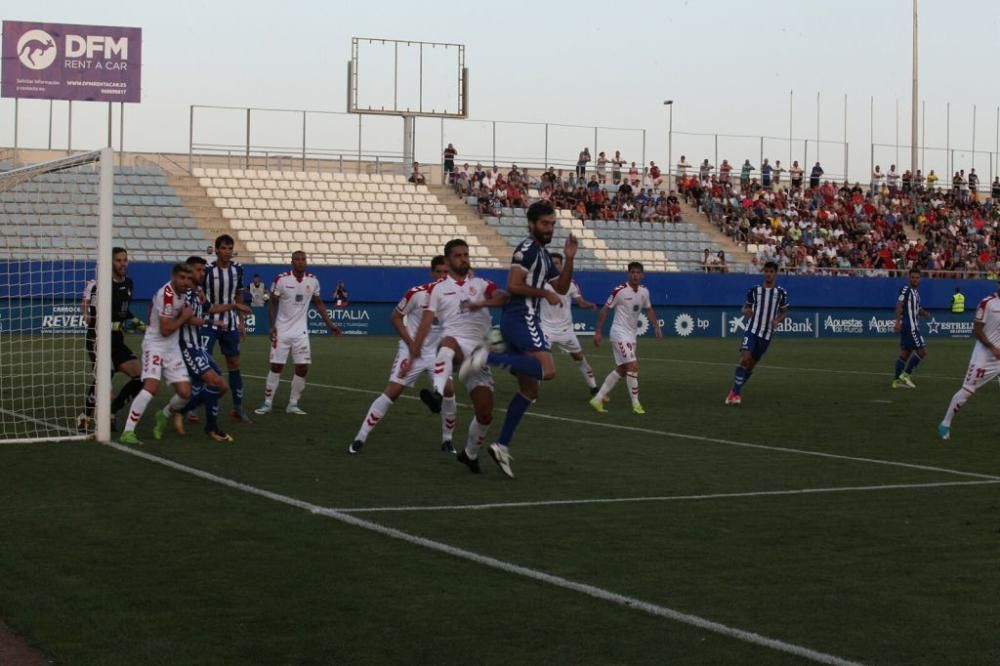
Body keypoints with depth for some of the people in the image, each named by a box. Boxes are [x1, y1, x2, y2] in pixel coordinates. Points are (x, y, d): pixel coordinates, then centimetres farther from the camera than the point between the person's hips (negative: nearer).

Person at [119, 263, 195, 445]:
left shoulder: (181, 293, 6)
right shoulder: (166, 295, -21)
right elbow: (165, 330, -21)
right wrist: (184, 317, -11)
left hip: (173, 348, 8)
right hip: (156, 345, -8)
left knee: (185, 393, 1)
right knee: (151, 387, -26)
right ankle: (128, 432, -24)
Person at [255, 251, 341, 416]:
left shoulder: (313, 281, 0)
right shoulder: (282, 279, -10)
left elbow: (319, 304, 12)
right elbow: (272, 303, -2)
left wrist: (329, 324, 6)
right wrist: (272, 325, -13)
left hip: (301, 332, 3)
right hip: (282, 331, -3)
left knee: (302, 368, -2)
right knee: (276, 366, -1)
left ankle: (293, 405, 12)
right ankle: (267, 403, 10)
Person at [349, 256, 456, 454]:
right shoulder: (417, 293, -15)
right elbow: (395, 317, -5)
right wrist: (410, 343, -10)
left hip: (437, 352, 3)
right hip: (411, 350, -3)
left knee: (448, 390, -12)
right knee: (391, 392, -10)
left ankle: (447, 439, 8)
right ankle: (360, 438, -4)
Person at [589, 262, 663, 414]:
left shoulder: (644, 291, 3)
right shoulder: (619, 291, -16)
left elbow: (649, 310, 19)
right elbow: (605, 310, -9)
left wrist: (656, 326, 5)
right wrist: (598, 332, -10)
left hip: (631, 335, 8)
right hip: (620, 334, -8)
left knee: (621, 370, 11)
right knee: (633, 366, -15)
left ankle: (598, 399, 20)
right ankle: (635, 403, -5)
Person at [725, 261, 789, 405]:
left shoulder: (781, 293, 2)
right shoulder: (754, 290, 3)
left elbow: (784, 312, 12)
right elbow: (746, 306, 14)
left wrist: (778, 320, -9)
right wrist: (746, 312, -9)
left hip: (767, 334, 2)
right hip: (752, 330, -2)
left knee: (752, 363, 9)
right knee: (745, 359, -20)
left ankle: (736, 392, 24)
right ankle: (735, 392, -15)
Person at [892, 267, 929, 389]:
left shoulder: (916, 292, 17)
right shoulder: (905, 289, -12)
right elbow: (899, 305, -23)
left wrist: (923, 312, 6)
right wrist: (898, 321, -34)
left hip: (913, 326, 10)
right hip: (909, 325, -10)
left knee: (905, 353, 12)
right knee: (922, 351, -8)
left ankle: (897, 380, 15)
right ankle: (905, 375, -3)